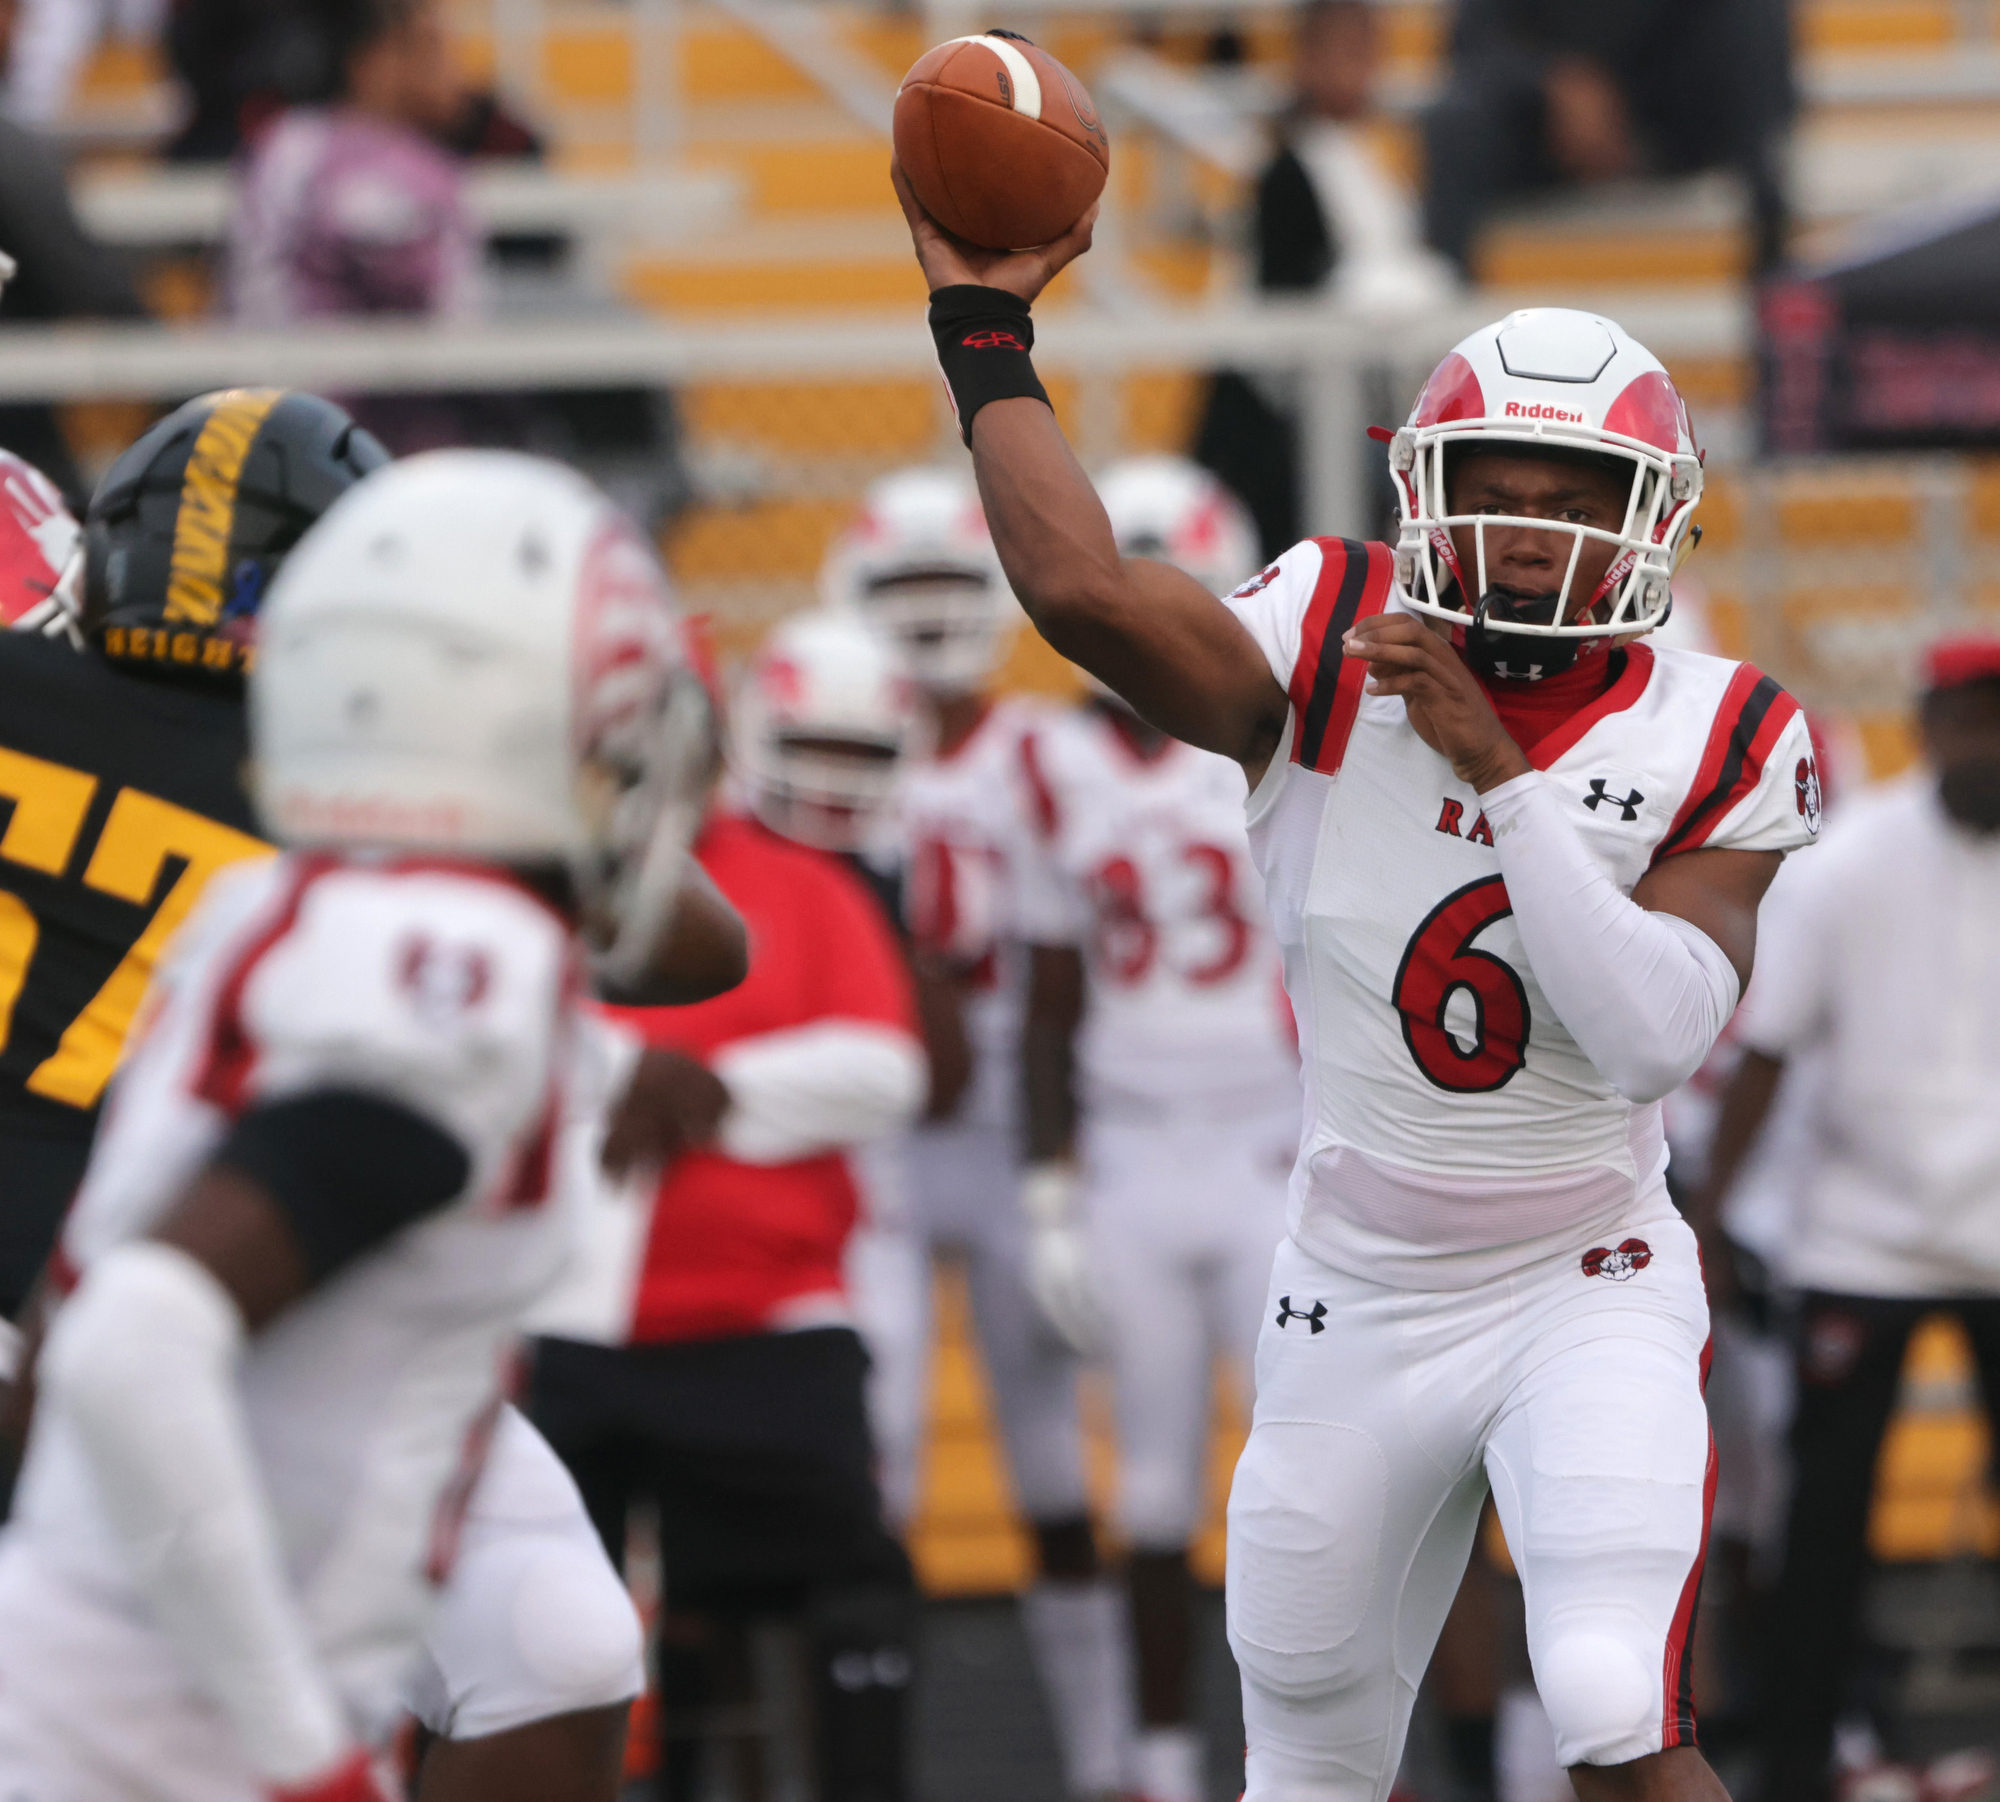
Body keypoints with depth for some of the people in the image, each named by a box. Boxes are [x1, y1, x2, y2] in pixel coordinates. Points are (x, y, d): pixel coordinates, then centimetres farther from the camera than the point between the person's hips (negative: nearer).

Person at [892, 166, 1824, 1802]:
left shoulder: (1715, 744, -9)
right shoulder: (1333, 654, -10)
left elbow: (1657, 1036, -24)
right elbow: (1080, 585, -29)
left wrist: (1499, 775, -27)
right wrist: (982, 322, -24)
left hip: (1589, 1287, -2)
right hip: (1358, 1299, 2)